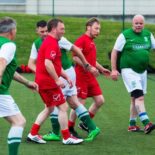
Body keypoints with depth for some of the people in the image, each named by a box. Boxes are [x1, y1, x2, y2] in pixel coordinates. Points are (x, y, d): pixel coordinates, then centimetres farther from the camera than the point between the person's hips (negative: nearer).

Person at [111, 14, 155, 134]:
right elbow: (115, 52, -3)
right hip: (129, 70, -6)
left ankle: (132, 124, 21)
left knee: (135, 99, 12)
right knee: (139, 96, -19)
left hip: (142, 71, 6)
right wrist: (114, 69, -8)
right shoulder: (125, 35, -7)